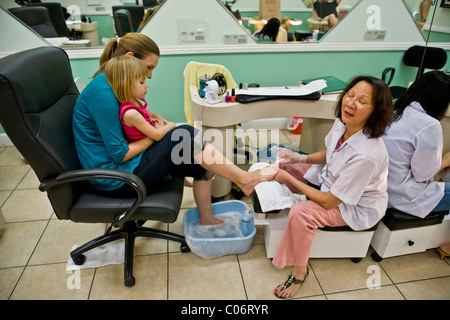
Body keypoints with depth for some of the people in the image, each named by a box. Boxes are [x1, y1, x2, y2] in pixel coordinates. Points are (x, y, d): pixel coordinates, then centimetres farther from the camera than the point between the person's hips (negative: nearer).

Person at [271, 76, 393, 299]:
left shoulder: (367, 155, -38)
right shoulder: (342, 123, -16)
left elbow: (329, 202, -29)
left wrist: (289, 178, -23)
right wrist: (299, 158, -10)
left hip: (357, 206, -8)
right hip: (330, 178, 8)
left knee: (300, 214, -31)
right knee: (281, 163, 2)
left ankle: (300, 272, -4)